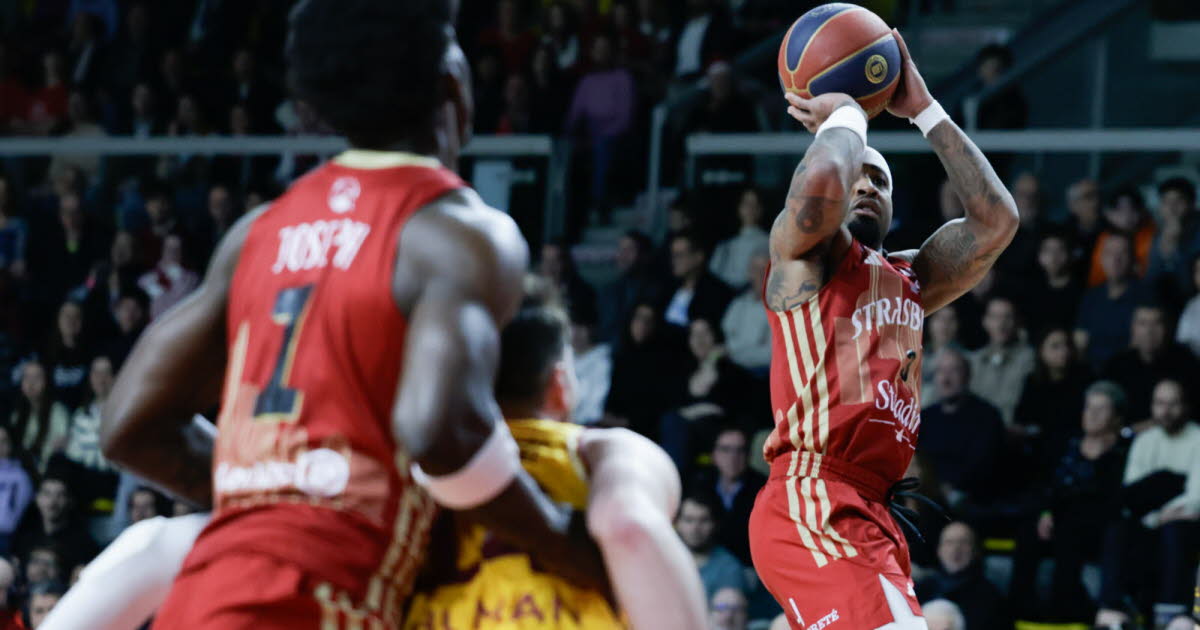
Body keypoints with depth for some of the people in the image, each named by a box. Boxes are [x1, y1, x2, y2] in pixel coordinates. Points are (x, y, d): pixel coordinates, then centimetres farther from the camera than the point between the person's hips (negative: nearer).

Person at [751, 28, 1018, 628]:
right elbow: (820, 181, -19)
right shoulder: (803, 249, 3)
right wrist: (845, 115, 2)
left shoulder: (909, 280, 24)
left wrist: (924, 109, 15)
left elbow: (995, 219, 14)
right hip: (813, 508, -9)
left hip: (872, 514, 9)